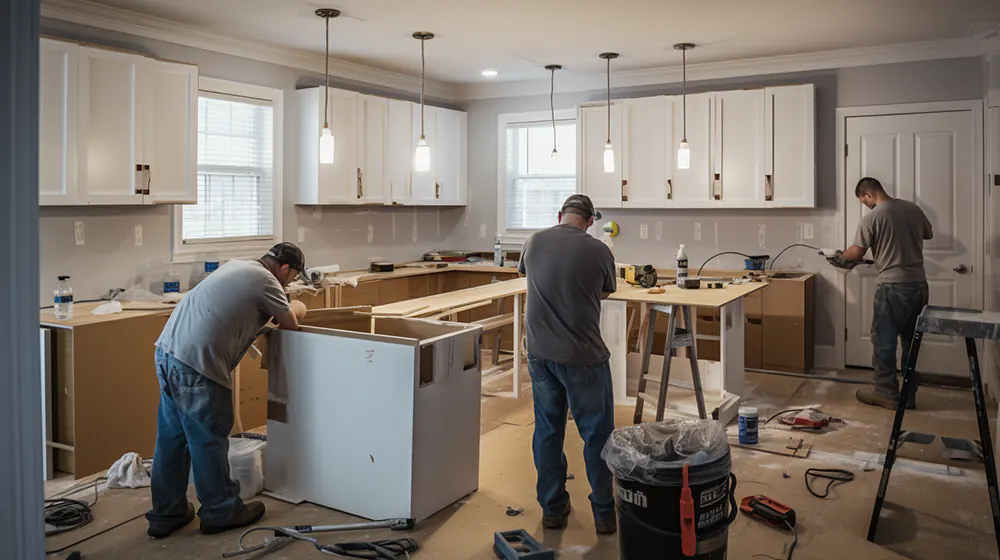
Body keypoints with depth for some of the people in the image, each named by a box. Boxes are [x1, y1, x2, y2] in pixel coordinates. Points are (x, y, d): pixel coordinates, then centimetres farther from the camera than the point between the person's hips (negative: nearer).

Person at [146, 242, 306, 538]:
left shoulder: (236, 266, 19)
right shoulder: (265, 281, -7)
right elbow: (291, 325, 3)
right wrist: (294, 311, 25)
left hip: (166, 350, 9)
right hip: (196, 366, -9)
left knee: (172, 437, 17)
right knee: (208, 441, 6)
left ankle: (166, 515, 29)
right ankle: (221, 513, 22)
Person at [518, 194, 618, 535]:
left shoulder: (533, 243, 2)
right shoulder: (598, 251, -9)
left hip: (540, 353, 4)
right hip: (582, 357, -4)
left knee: (547, 430, 15)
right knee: (597, 434, 9)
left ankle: (552, 508, 26)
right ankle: (605, 514, 18)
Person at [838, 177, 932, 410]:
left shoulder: (871, 218, -11)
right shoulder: (913, 208, 8)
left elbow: (856, 253, -7)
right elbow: (929, 234, 26)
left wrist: (841, 256, 14)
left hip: (894, 286, -7)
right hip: (919, 284, 7)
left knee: (883, 341, 4)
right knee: (912, 342, 12)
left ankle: (887, 393, 10)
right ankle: (908, 395, 19)